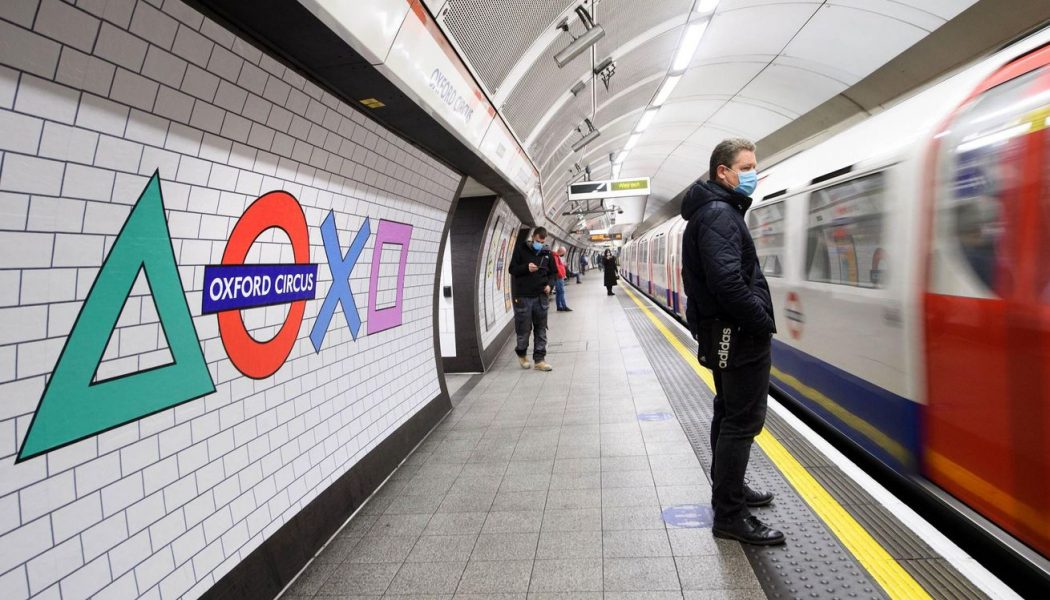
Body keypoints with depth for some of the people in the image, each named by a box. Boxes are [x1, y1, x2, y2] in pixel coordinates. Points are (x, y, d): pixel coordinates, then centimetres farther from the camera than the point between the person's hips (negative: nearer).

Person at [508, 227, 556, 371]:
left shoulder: (547, 253, 7)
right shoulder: (521, 249, -2)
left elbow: (552, 272, 15)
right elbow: (512, 269, -2)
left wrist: (549, 284, -4)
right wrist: (526, 267, -20)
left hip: (541, 296, 3)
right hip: (523, 296, -3)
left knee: (541, 329, 4)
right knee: (524, 328, 2)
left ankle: (539, 360, 11)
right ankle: (521, 354, 26)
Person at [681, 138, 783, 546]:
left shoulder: (717, 210, 17)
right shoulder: (720, 214, -17)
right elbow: (728, 281, -28)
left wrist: (758, 317, 14)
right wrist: (763, 321, -16)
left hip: (725, 332, 11)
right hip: (739, 334, -11)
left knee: (729, 413, 19)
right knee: (743, 420, -6)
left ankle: (727, 488, 34)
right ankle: (729, 516, 2)